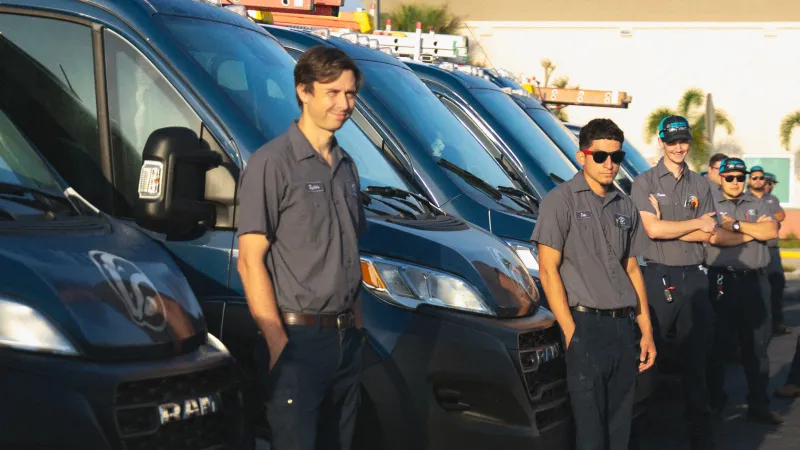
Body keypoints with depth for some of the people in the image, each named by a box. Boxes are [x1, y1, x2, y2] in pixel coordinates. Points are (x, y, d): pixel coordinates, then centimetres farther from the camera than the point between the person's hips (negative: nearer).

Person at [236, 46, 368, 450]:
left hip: (346, 340, 7)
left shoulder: (346, 166, 14)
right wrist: (278, 344, -18)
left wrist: (354, 325, 11)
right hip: (298, 340, -7)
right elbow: (251, 260, -14)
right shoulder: (272, 163, -10)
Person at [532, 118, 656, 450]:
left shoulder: (626, 207, 15)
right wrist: (570, 332, -14)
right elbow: (548, 270, -9)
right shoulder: (561, 200, -5)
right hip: (586, 326, -6)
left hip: (624, 327, 6)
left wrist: (646, 331, 12)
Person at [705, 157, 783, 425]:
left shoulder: (758, 205, 13)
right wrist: (754, 230, -9)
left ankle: (758, 405, 12)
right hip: (721, 282, -2)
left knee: (756, 346, 6)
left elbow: (771, 232, -5)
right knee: (716, 344, 6)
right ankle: (714, 399, 20)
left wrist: (735, 225, -9)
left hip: (754, 282, 2)